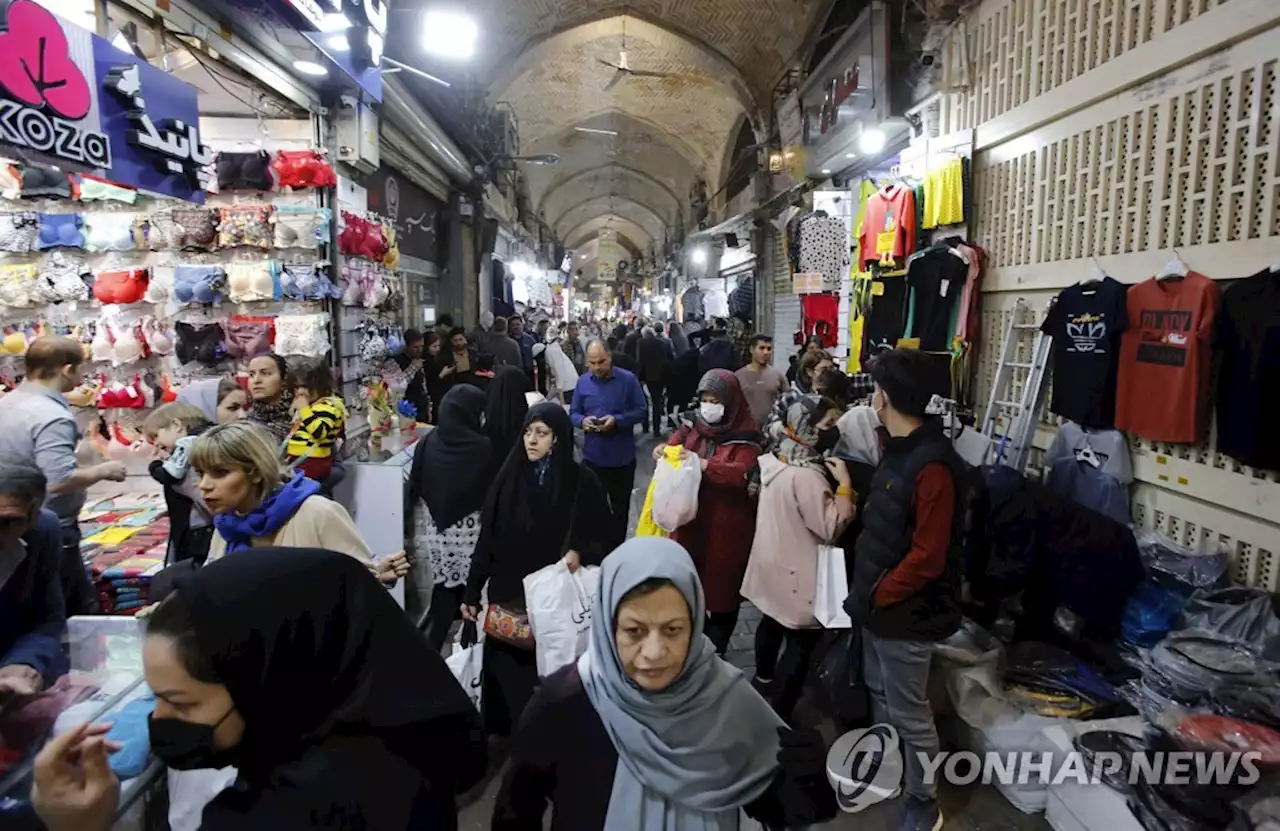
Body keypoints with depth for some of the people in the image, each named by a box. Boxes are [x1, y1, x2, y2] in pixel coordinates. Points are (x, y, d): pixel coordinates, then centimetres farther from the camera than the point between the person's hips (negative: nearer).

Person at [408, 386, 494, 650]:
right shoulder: (484, 447, -14)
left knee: (443, 589, 13)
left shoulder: (427, 444, -3)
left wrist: (421, 530, 15)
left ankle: (434, 646, 18)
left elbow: (415, 489, 4)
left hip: (436, 528, 4)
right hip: (471, 530, -3)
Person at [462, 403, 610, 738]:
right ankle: (502, 731, 35)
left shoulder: (582, 481, -8)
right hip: (507, 593, 2)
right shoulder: (509, 476, -3)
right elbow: (487, 537, 0)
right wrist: (472, 591, 1)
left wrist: (580, 552, -21)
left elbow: (600, 536, -1)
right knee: (502, 669, 11)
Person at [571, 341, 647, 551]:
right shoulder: (582, 382, 1)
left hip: (622, 456, -2)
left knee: (620, 507, 14)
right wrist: (582, 421, -18)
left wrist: (617, 420, -25)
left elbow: (641, 411, -10)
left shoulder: (628, 379, -10)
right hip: (593, 455, 2)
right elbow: (573, 413, 5)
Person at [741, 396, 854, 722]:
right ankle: (779, 716, 10)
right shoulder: (806, 476, -28)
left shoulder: (776, 460, 1)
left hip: (774, 563, 10)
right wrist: (844, 484, -23)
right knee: (801, 644, 2)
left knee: (771, 623, 28)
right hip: (798, 573, -10)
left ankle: (764, 679, 50)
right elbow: (831, 528, -26)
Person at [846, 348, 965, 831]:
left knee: (909, 713, 9)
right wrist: (866, 592, 11)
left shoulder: (932, 465, -26)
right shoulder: (900, 448, 4)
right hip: (880, 602, 9)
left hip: (905, 613, -9)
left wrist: (873, 597, -19)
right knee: (880, 693, 24)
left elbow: (927, 558, -25)